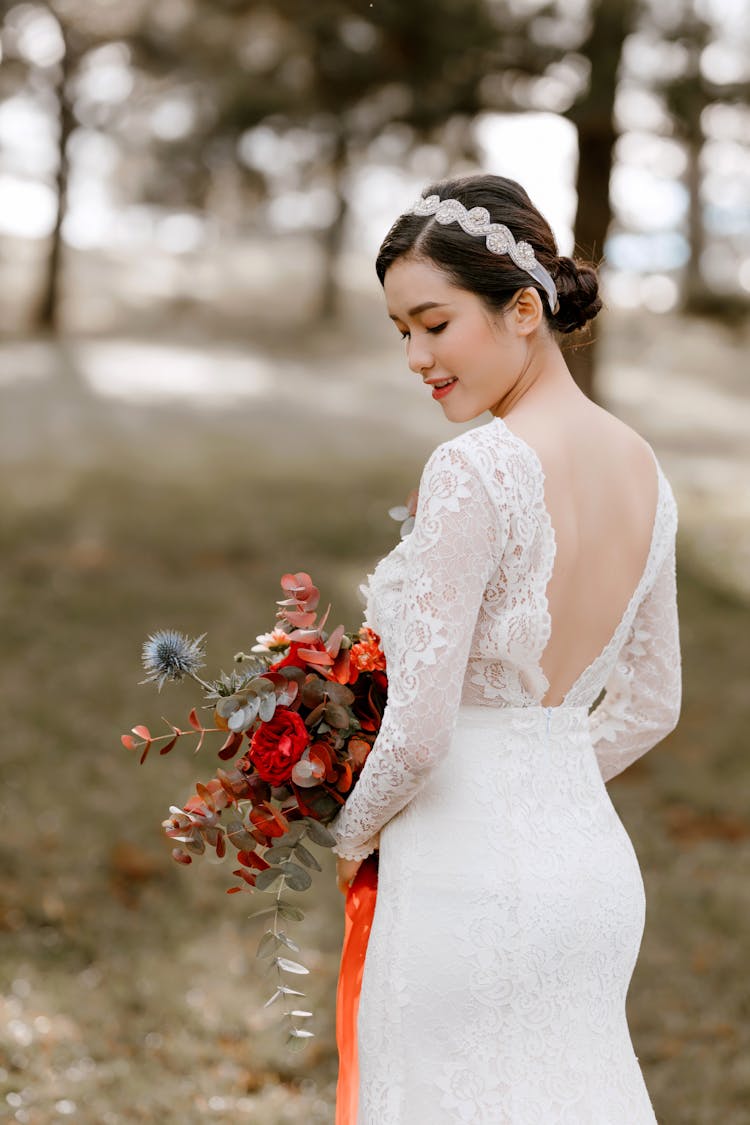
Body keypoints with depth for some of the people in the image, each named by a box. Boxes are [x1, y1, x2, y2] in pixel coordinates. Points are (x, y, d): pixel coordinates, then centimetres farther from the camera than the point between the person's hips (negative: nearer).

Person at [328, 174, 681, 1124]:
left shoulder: (475, 470, -19)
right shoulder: (640, 465, 5)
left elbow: (420, 729, -20)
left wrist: (352, 837, -1)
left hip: (469, 877, -8)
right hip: (597, 863, 8)